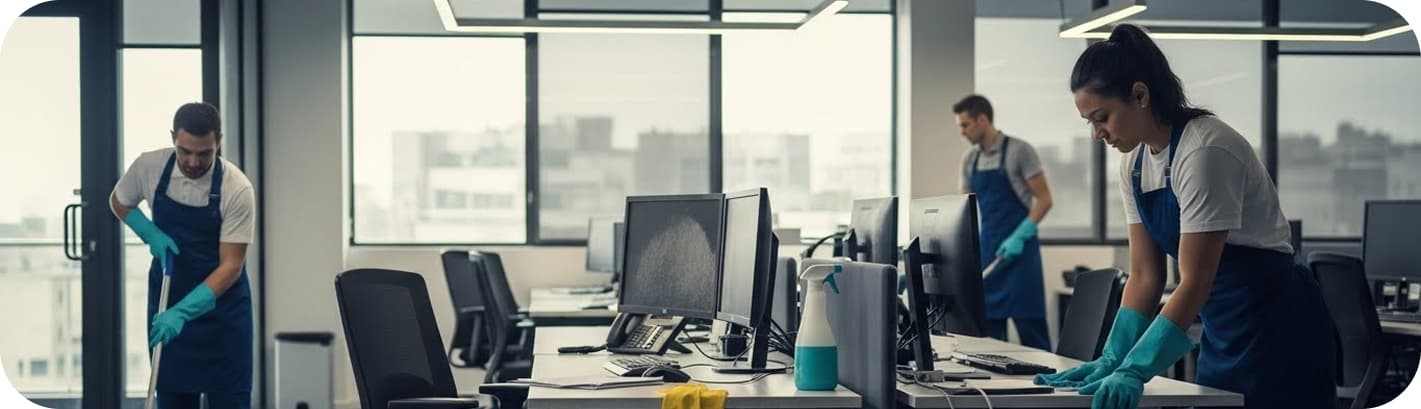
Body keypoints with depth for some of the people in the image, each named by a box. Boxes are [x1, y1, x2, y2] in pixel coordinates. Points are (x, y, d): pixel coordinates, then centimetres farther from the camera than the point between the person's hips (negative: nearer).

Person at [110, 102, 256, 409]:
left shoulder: (237, 188, -23)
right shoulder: (149, 166, -13)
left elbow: (231, 265, -22)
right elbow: (118, 202, 9)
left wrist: (182, 311, -33)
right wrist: (151, 234, -10)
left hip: (222, 306, -3)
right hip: (167, 301, 3)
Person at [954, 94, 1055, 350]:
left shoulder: (1019, 151, -8)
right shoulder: (970, 160, 10)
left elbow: (1044, 199, -9)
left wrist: (1019, 236, -19)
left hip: (1019, 250, -6)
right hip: (987, 251, 6)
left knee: (1030, 328, -6)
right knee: (989, 328, 5)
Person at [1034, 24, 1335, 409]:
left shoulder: (1205, 149, -22)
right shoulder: (1134, 163, 2)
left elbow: (1195, 282, -24)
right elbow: (1145, 276, 4)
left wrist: (1133, 370, -30)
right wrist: (1112, 360, -6)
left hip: (1276, 328, -8)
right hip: (1223, 332, 8)